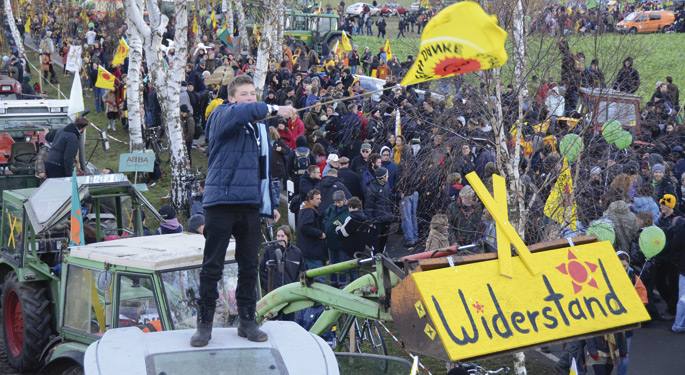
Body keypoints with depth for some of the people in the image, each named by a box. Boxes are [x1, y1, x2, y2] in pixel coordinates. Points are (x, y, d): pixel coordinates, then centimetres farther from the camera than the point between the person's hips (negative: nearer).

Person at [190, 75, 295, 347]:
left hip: (250, 204, 6)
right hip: (221, 202, -6)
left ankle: (247, 321, 19)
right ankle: (204, 324, 6)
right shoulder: (222, 116, -1)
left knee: (249, 266, 10)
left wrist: (272, 203, 18)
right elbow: (240, 113, -27)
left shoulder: (259, 128, 19)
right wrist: (273, 109, -30)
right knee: (212, 266, -1)